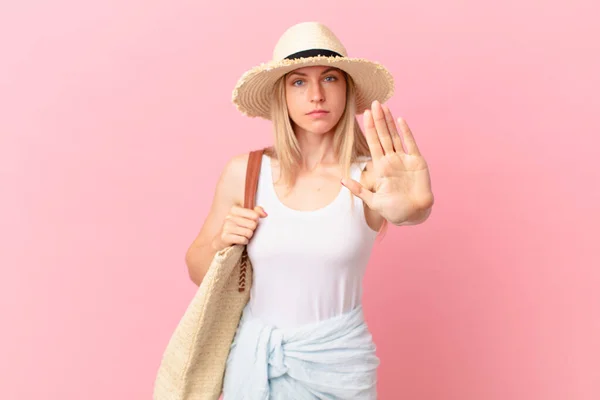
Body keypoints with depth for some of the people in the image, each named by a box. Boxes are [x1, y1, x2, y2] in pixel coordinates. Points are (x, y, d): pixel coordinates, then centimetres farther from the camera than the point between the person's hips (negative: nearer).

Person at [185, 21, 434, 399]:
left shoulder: (370, 176, -12)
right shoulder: (243, 173, -6)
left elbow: (415, 208, -35)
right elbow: (198, 269, 5)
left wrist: (411, 205, -57)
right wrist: (221, 242, -16)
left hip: (338, 364, -1)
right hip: (254, 357, 1)